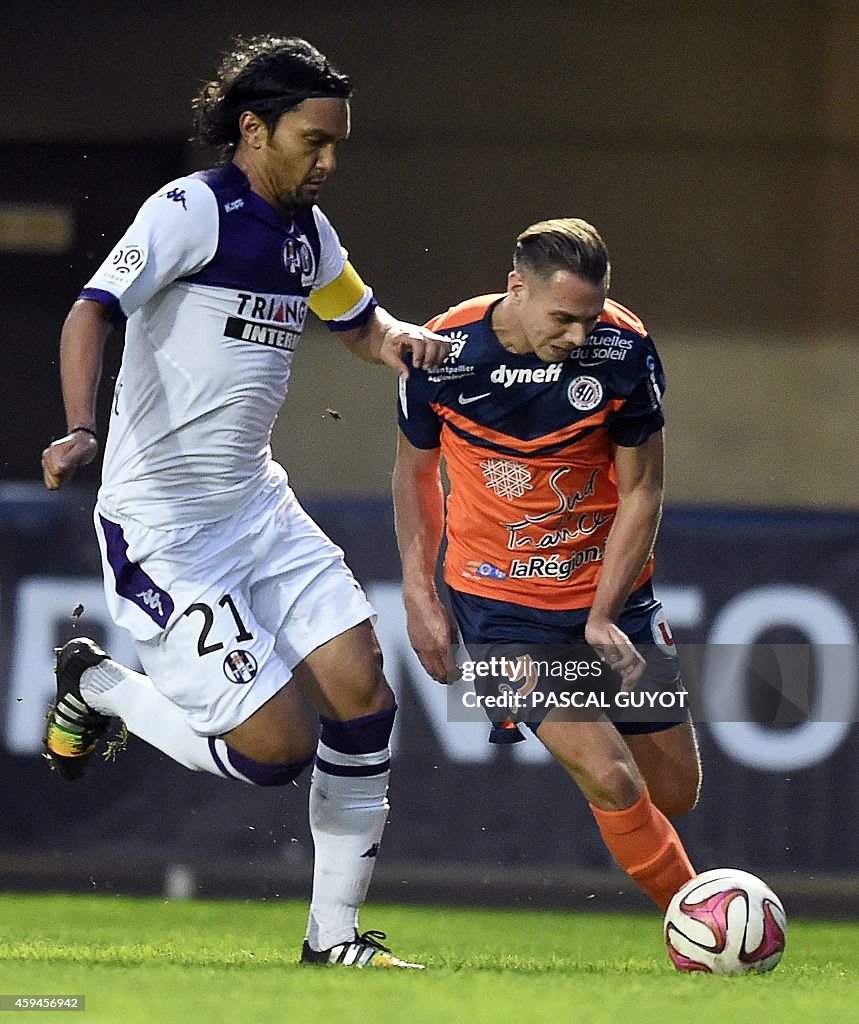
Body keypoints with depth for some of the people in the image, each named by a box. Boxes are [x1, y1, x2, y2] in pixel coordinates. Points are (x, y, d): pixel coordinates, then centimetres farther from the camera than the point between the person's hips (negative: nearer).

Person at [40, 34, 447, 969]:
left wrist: (399, 338, 2)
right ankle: (96, 689, 13)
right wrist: (80, 429, -41)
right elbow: (91, 313, -24)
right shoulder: (192, 210, -14)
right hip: (159, 525, -8)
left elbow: (359, 322, 27)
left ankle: (334, 934, 8)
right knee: (277, 745, -14)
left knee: (362, 691, -4)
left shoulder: (306, 230, 10)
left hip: (255, 503, 8)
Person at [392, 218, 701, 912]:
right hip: (499, 600, -3)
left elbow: (641, 490, -5)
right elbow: (415, 470, 4)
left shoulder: (623, 348, -14)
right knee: (611, 780, -19)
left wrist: (602, 616, -10)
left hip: (610, 592, 3)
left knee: (675, 795, 7)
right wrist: (420, 598, 1)